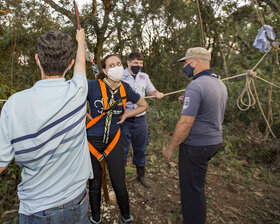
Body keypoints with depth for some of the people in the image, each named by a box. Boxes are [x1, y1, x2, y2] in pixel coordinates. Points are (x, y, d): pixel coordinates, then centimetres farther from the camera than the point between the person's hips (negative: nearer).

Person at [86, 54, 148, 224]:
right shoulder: (93, 86, -14)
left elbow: (144, 105, 11)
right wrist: (86, 116, -7)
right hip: (93, 140, -1)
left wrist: (126, 115, 1)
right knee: (95, 183, 14)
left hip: (114, 140, 2)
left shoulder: (125, 88, -3)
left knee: (119, 184, 4)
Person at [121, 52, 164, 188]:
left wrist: (158, 94, -3)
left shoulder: (144, 77, 9)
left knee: (141, 148, 15)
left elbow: (152, 91, 20)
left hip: (140, 118, 4)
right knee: (122, 149, 4)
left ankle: (141, 175, 34)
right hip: (124, 119, -4)